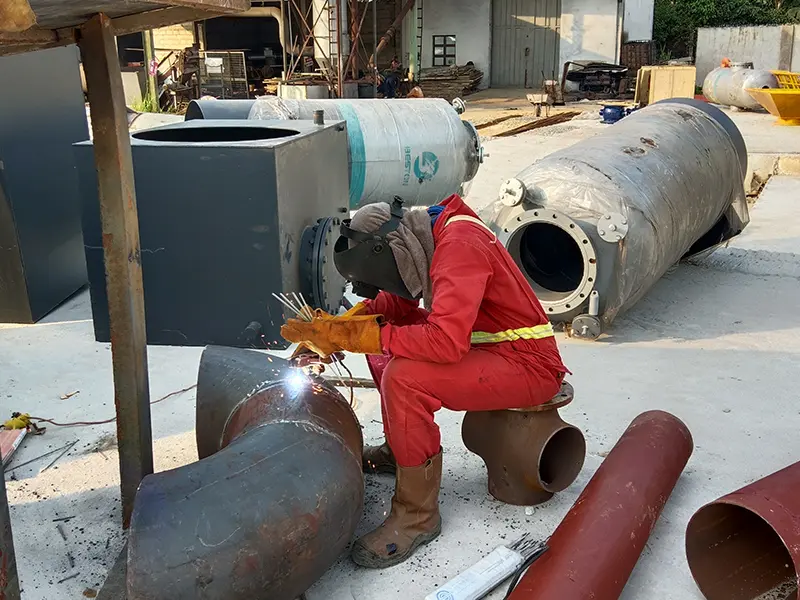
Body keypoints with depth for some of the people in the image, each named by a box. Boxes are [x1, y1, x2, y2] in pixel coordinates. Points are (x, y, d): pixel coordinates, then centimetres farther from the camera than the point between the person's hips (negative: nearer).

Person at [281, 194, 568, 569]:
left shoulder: (459, 245, -24)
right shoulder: (426, 239, 4)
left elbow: (446, 342, -34)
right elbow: (393, 303, 14)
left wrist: (358, 336, -26)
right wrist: (332, 331, -2)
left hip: (530, 366, -10)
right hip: (484, 347, 10)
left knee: (404, 379, -26)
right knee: (387, 340, 6)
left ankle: (417, 516, -12)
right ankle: (399, 449, 18)